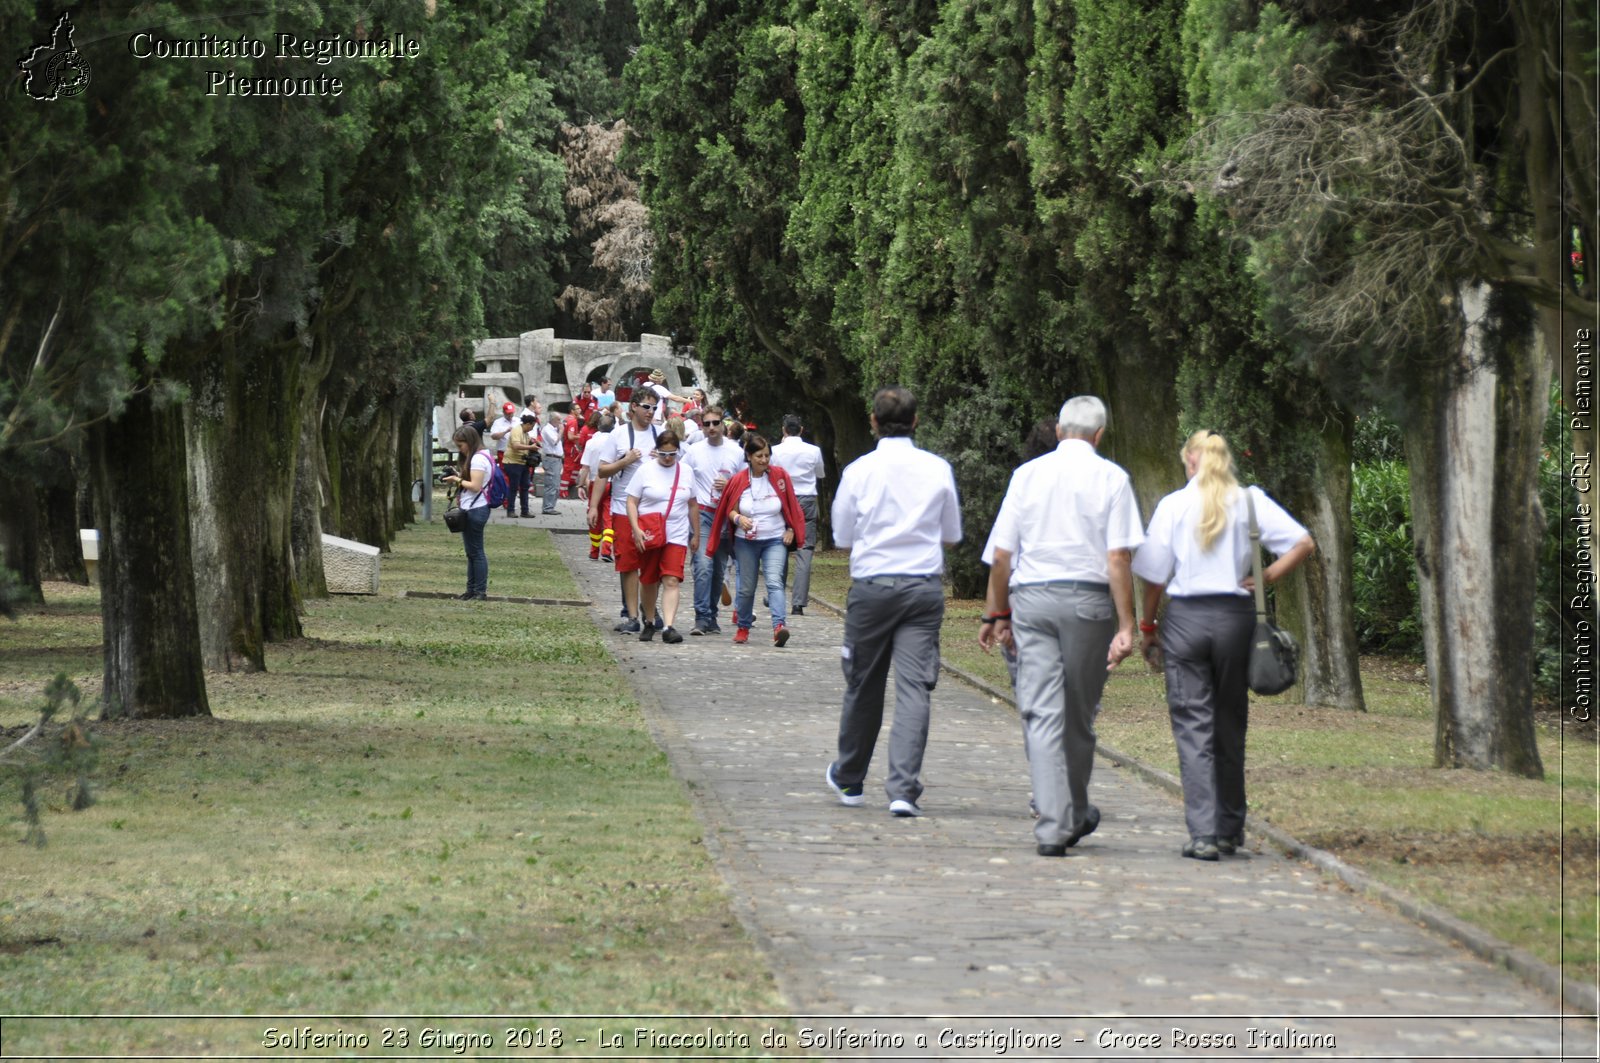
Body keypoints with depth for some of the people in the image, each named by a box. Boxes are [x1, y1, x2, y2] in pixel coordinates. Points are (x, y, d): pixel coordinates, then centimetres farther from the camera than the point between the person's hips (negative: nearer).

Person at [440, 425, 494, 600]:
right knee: (471, 552, 13)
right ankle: (472, 590, 17)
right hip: (471, 509, 11)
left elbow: (475, 486, -20)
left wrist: (458, 480, -10)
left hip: (475, 511, -11)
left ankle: (480, 591, -1)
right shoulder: (477, 457, 17)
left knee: (476, 552, -5)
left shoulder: (478, 459, -15)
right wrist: (458, 478, 6)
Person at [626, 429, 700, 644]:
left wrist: (696, 535, 17)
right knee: (649, 581, 10)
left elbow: (692, 505, 15)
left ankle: (668, 626, -21)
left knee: (671, 581, -14)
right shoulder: (646, 470, -1)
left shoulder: (687, 472, 6)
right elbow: (632, 502, -3)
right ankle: (649, 623, 28)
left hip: (677, 536, 0)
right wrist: (636, 529, -15)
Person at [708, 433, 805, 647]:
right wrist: (739, 518, -20)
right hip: (746, 541, 1)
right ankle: (742, 627, 28)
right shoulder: (739, 480, -3)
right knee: (746, 588, 9)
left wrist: (791, 530, 0)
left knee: (774, 582, -20)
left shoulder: (779, 476, -2)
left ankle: (779, 626, -33)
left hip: (775, 541, -1)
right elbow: (730, 510, 2)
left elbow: (791, 507, 7)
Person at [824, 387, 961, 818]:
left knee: (863, 686, 14)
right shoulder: (938, 469, 0)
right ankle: (904, 788, -14)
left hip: (871, 584, 0)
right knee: (914, 688, -4)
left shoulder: (859, 471, -4)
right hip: (924, 585, 0)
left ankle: (849, 778, 31)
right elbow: (951, 536, 11)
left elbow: (842, 537, 4)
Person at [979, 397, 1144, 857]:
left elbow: (1001, 554, 5)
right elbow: (1118, 558, -8)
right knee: (1079, 715, 12)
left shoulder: (1027, 474, 6)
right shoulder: (1111, 478, -1)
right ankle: (1075, 815, 28)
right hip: (1088, 598, -1)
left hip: (1031, 598, 1)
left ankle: (1053, 824, -11)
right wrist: (1126, 626, -7)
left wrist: (998, 614, 15)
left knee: (1040, 713, -2)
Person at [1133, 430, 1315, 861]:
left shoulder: (1174, 504, -1)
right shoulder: (1250, 501, 3)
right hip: (1235, 616, 2)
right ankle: (1230, 829, 20)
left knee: (1193, 727, -1)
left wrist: (1148, 627, 9)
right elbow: (1303, 542, -3)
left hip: (1185, 616, -2)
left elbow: (1155, 573, 0)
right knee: (1230, 725, 14)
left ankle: (1204, 832, -11)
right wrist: (1262, 579, 2)